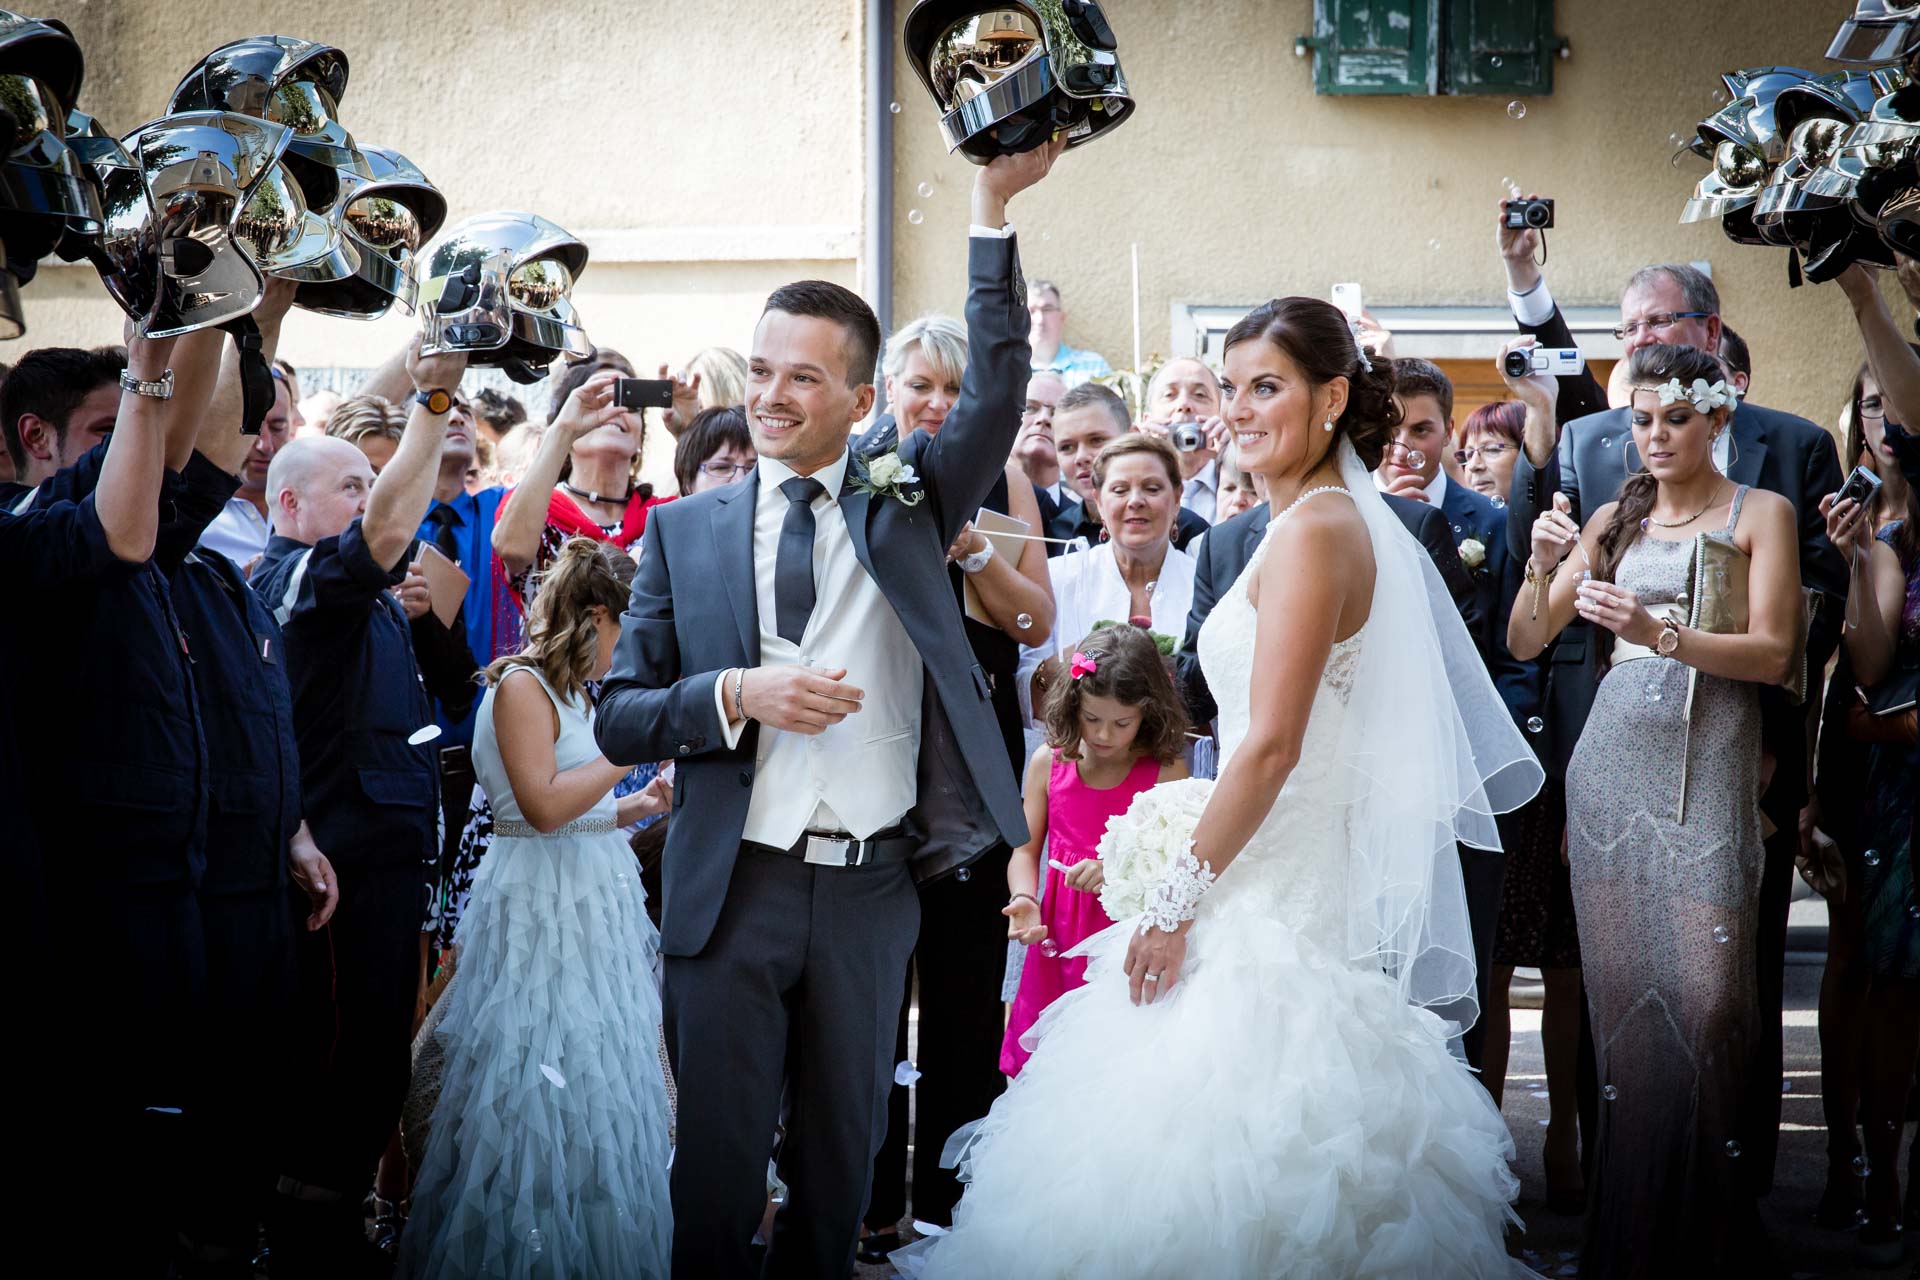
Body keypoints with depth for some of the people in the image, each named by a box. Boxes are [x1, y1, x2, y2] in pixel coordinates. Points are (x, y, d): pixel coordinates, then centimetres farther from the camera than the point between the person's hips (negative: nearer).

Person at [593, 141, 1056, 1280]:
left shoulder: (905, 501, 6)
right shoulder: (687, 530, 5)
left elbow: (997, 396, -11)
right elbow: (620, 717, 3)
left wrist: (995, 209, -19)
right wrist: (735, 695, -16)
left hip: (871, 889, 1)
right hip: (733, 887, -1)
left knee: (843, 1153, 11)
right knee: (720, 1154, 4)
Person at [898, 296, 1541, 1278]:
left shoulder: (1314, 531, -15)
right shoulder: (1334, 518, 15)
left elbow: (1271, 744, -20)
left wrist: (1179, 895, -16)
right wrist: (1200, 813, 18)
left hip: (1273, 902, -10)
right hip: (1281, 883, 10)